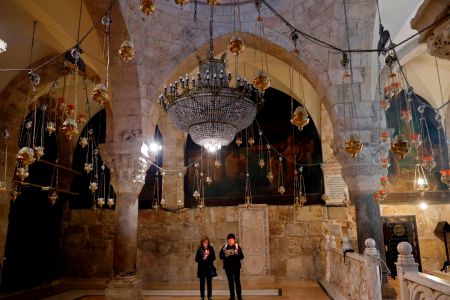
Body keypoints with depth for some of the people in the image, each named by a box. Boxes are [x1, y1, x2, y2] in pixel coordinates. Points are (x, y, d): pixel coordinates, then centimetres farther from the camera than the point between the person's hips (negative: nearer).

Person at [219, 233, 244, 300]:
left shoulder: (237, 246, -3)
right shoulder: (225, 247, 1)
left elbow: (242, 256, -4)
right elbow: (220, 255, 0)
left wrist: (237, 254, -22)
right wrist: (225, 255, -19)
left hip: (236, 266, -2)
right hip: (228, 267, 2)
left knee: (237, 281, -2)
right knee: (230, 281, 9)